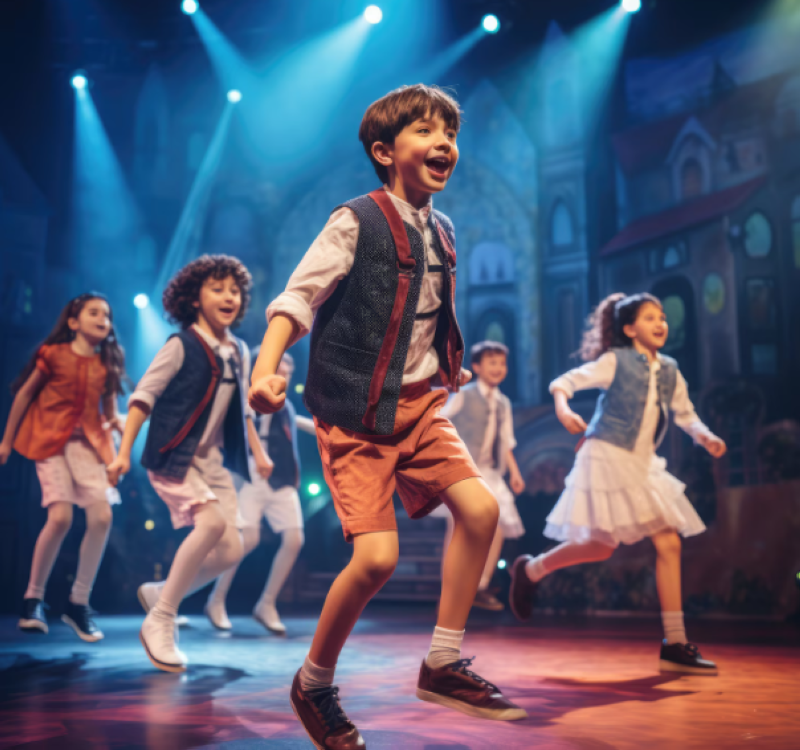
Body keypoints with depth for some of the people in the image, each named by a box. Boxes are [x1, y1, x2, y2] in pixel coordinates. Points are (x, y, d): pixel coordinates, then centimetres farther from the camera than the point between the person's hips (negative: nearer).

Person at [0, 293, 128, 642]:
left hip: (89, 442, 4)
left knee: (102, 516, -12)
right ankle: (33, 598, 2)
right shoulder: (54, 354, -2)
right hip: (51, 440, -4)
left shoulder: (107, 365, 8)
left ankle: (79, 603, 2)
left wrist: (118, 423, -6)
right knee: (61, 516, -18)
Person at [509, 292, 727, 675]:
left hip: (643, 464, 7)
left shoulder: (669, 371, 9)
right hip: (607, 457, -7)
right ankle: (530, 570, 21)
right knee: (602, 546, -5)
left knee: (669, 544, -1)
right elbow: (564, 381, -12)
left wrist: (705, 436, 0)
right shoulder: (615, 362, -8)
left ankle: (675, 644, 4)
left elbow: (685, 413, 20)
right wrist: (563, 409, -33)